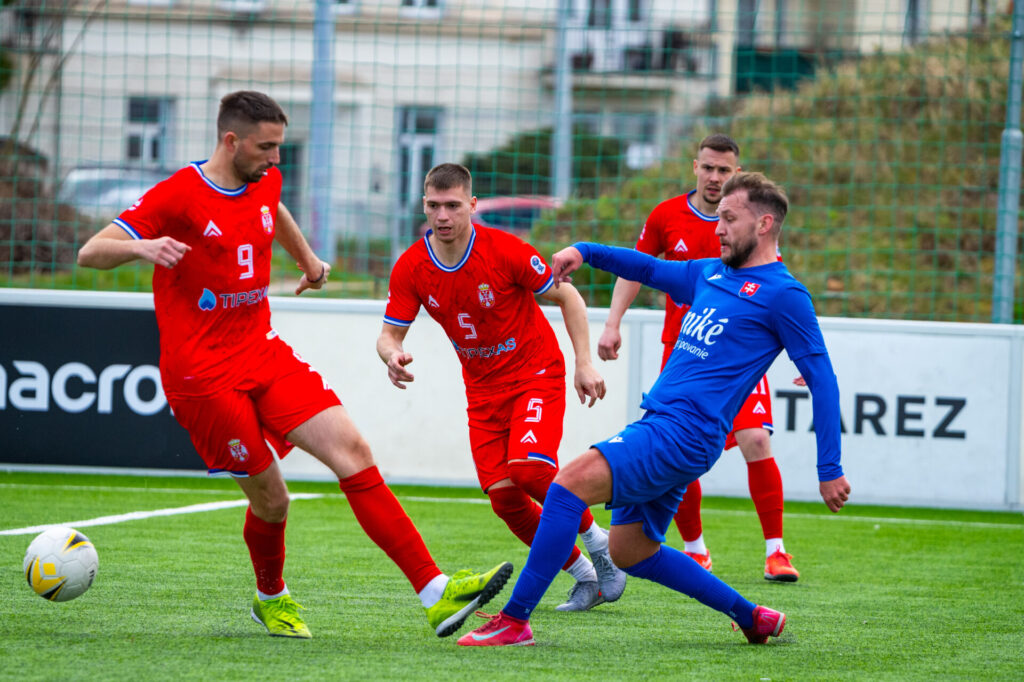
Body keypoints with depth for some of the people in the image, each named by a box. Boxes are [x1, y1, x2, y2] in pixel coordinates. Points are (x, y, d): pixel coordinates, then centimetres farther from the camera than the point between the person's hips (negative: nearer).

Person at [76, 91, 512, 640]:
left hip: (264, 354, 6)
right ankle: (271, 599, 29)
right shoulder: (179, 195, -12)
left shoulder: (265, 182, 9)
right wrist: (141, 246, -34)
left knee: (352, 450, -11)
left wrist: (307, 259, 49)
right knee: (270, 499, -4)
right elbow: (90, 253, -14)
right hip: (202, 373, -6)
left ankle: (435, 593, -17)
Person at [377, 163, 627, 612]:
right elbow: (390, 334, -5)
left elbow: (566, 296, -7)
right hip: (483, 390, 4)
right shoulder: (411, 268, -9)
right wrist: (393, 356, -29)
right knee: (503, 496, -6)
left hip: (536, 375, -4)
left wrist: (584, 363, -12)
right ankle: (584, 575, 12)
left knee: (529, 468, -27)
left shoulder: (505, 251, -19)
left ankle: (596, 541, -1)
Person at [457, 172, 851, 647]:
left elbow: (822, 379, -5)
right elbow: (648, 269, 36)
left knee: (572, 481, -20)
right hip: (657, 425, 9)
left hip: (685, 434, -9)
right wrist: (584, 251, 19)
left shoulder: (782, 295, -5)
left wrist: (830, 470, -8)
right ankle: (751, 617, 22)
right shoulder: (710, 274, 20)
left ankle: (514, 621, -20)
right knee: (630, 551, 13)